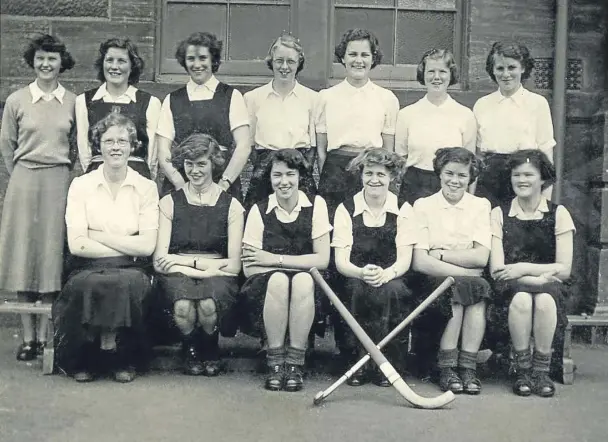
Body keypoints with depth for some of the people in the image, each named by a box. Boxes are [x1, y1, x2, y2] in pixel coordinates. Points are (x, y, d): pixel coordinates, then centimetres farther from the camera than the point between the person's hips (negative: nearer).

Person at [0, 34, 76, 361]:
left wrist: (61, 173, 6)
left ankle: (45, 335, 11)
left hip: (59, 183, 0)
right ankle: (28, 337, 9)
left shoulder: (72, 102, 3)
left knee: (52, 255, 3)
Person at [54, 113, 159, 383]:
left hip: (131, 271, 0)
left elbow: (147, 246, -5)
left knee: (129, 284, -34)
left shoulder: (146, 187, 6)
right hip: (89, 269, 0)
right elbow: (77, 245, -5)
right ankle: (84, 360, -10)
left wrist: (99, 237, -8)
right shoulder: (80, 185, 5)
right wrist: (128, 247, -9)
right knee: (87, 285, -33)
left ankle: (124, 360, -12)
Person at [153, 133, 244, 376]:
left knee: (208, 305, -34)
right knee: (183, 306, -33)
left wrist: (186, 260, -6)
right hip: (178, 275, 0)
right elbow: (159, 262, -1)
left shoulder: (231, 206, 5)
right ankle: (190, 350, 4)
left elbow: (234, 265, -1)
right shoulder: (169, 203, 7)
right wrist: (206, 267, -13)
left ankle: (211, 350, 4)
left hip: (218, 276, 0)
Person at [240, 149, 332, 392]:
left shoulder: (316, 205, 1)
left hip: (306, 284, 0)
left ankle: (295, 363, -24)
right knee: (277, 280, -33)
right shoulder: (259, 210, 0)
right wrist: (288, 265, -17)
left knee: (303, 280, -33)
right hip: (268, 287, 0)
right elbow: (249, 268, -6)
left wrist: (275, 259, -11)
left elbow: (322, 260, -6)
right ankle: (274, 363, -24)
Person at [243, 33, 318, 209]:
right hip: (264, 173, 0)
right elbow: (248, 143, 9)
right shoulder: (253, 97, 7)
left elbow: (314, 143, 9)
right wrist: (262, 168, -1)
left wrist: (303, 171, -2)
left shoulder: (312, 98, 7)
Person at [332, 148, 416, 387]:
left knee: (388, 291, -33)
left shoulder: (403, 210, 3)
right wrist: (362, 273, -30)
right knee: (360, 289, -34)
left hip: (391, 281, 0)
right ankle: (358, 360, -18)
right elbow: (341, 261, -6)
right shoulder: (346, 209, 2)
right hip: (354, 279, 0)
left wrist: (385, 274, -29)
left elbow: (404, 260, -6)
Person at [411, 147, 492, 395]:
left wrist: (439, 254, -7)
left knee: (476, 289, -31)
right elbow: (419, 262, -9)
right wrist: (465, 271, -14)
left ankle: (467, 368, -23)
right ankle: (446, 369, -22)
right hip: (432, 282, -1)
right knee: (473, 285, -30)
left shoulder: (481, 206, 9)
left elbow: (481, 258, -4)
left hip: (469, 281, 2)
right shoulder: (423, 206, 3)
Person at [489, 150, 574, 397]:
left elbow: (564, 269, -1)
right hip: (511, 287, 0)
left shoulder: (558, 214, 5)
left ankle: (542, 371, -18)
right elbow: (497, 269, -5)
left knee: (544, 299, -34)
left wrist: (524, 268, -12)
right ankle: (522, 371, -20)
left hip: (549, 286, 0)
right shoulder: (499, 214, 5)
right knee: (521, 298, -34)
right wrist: (539, 276, -16)